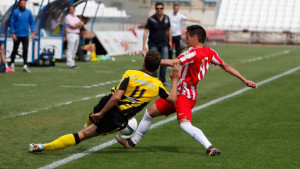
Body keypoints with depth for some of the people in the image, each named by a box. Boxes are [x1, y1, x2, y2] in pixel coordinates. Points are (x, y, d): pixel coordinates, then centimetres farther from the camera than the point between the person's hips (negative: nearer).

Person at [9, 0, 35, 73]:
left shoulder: (28, 12, 4)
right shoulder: (15, 12, -5)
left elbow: (31, 22, 11)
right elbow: (12, 23, -5)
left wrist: (33, 31, 1)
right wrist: (13, 33, -10)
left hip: (25, 35, 2)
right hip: (17, 35, -2)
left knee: (25, 50, -3)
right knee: (15, 50, 6)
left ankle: (25, 66, -2)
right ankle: (12, 64, 25)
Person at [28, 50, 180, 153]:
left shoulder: (130, 74, -5)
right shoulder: (157, 85, -1)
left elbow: (116, 97, -16)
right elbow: (172, 99, 13)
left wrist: (101, 113, -10)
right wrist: (175, 80, 25)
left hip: (106, 106, 1)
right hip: (118, 119, -1)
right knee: (84, 134, 10)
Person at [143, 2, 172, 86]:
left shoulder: (166, 18, 2)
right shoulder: (151, 19, -9)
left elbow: (169, 30, 17)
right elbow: (146, 32, -11)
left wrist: (170, 41, 18)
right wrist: (144, 45, -17)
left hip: (164, 44, 3)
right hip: (153, 44, -3)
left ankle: (163, 80, 12)